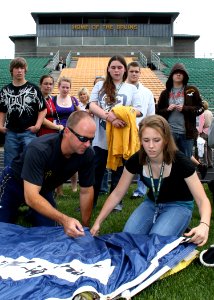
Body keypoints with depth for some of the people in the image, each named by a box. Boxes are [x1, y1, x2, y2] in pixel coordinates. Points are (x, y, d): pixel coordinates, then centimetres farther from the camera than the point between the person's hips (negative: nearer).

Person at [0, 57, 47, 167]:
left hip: (28, 132, -3)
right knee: (9, 164, 10)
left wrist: (37, 125, -11)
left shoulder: (33, 89, -2)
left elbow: (43, 109, 0)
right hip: (11, 133, 4)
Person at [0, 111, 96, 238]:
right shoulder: (39, 149, -40)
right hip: (14, 183, -4)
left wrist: (85, 226, -10)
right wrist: (64, 220, -54)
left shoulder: (87, 154, -25)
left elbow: (86, 191, -12)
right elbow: (31, 196, -43)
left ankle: (32, 212, 29)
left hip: (44, 188, 4)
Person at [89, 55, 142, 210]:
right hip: (101, 138, 0)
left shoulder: (132, 88, 7)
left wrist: (117, 113, -18)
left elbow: (138, 111, 0)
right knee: (96, 171, 8)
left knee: (119, 171, 11)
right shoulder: (100, 86, 7)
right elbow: (92, 106, -4)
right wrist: (110, 117, -21)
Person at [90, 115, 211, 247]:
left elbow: (202, 199, -28)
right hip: (152, 203, 3)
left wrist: (204, 225, -49)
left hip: (179, 206, -3)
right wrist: (98, 222, -13)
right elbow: (117, 194, -9)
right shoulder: (136, 160, -18)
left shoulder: (180, 161, -28)